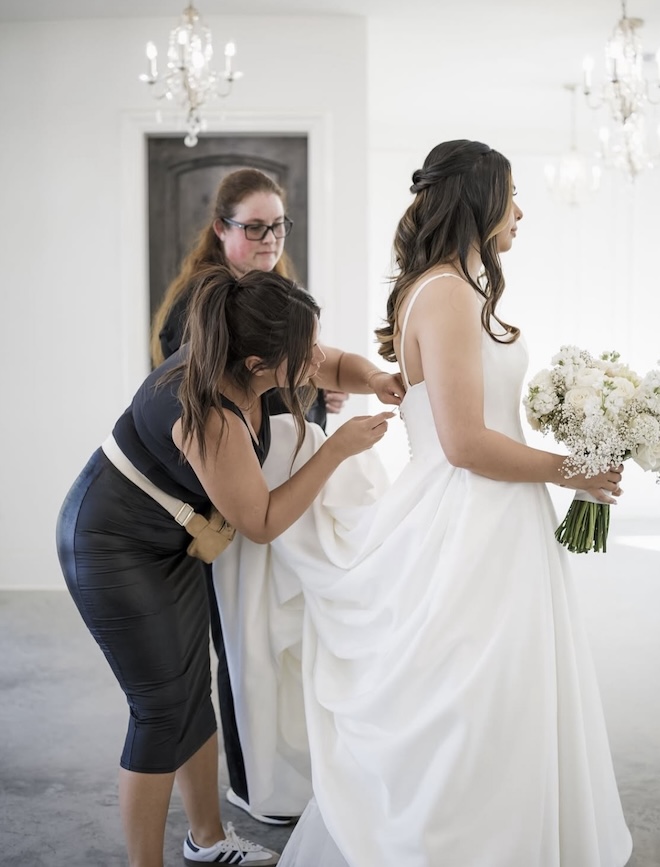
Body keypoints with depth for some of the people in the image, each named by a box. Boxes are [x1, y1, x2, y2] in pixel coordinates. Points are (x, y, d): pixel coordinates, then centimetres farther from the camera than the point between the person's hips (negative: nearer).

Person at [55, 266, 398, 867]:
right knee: (164, 708, -4)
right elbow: (262, 523, -22)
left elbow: (334, 366, 7)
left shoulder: (242, 359, -12)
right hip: (111, 546, -8)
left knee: (196, 689, 13)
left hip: (172, 543, 9)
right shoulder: (211, 416, -35)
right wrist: (339, 449, -23)